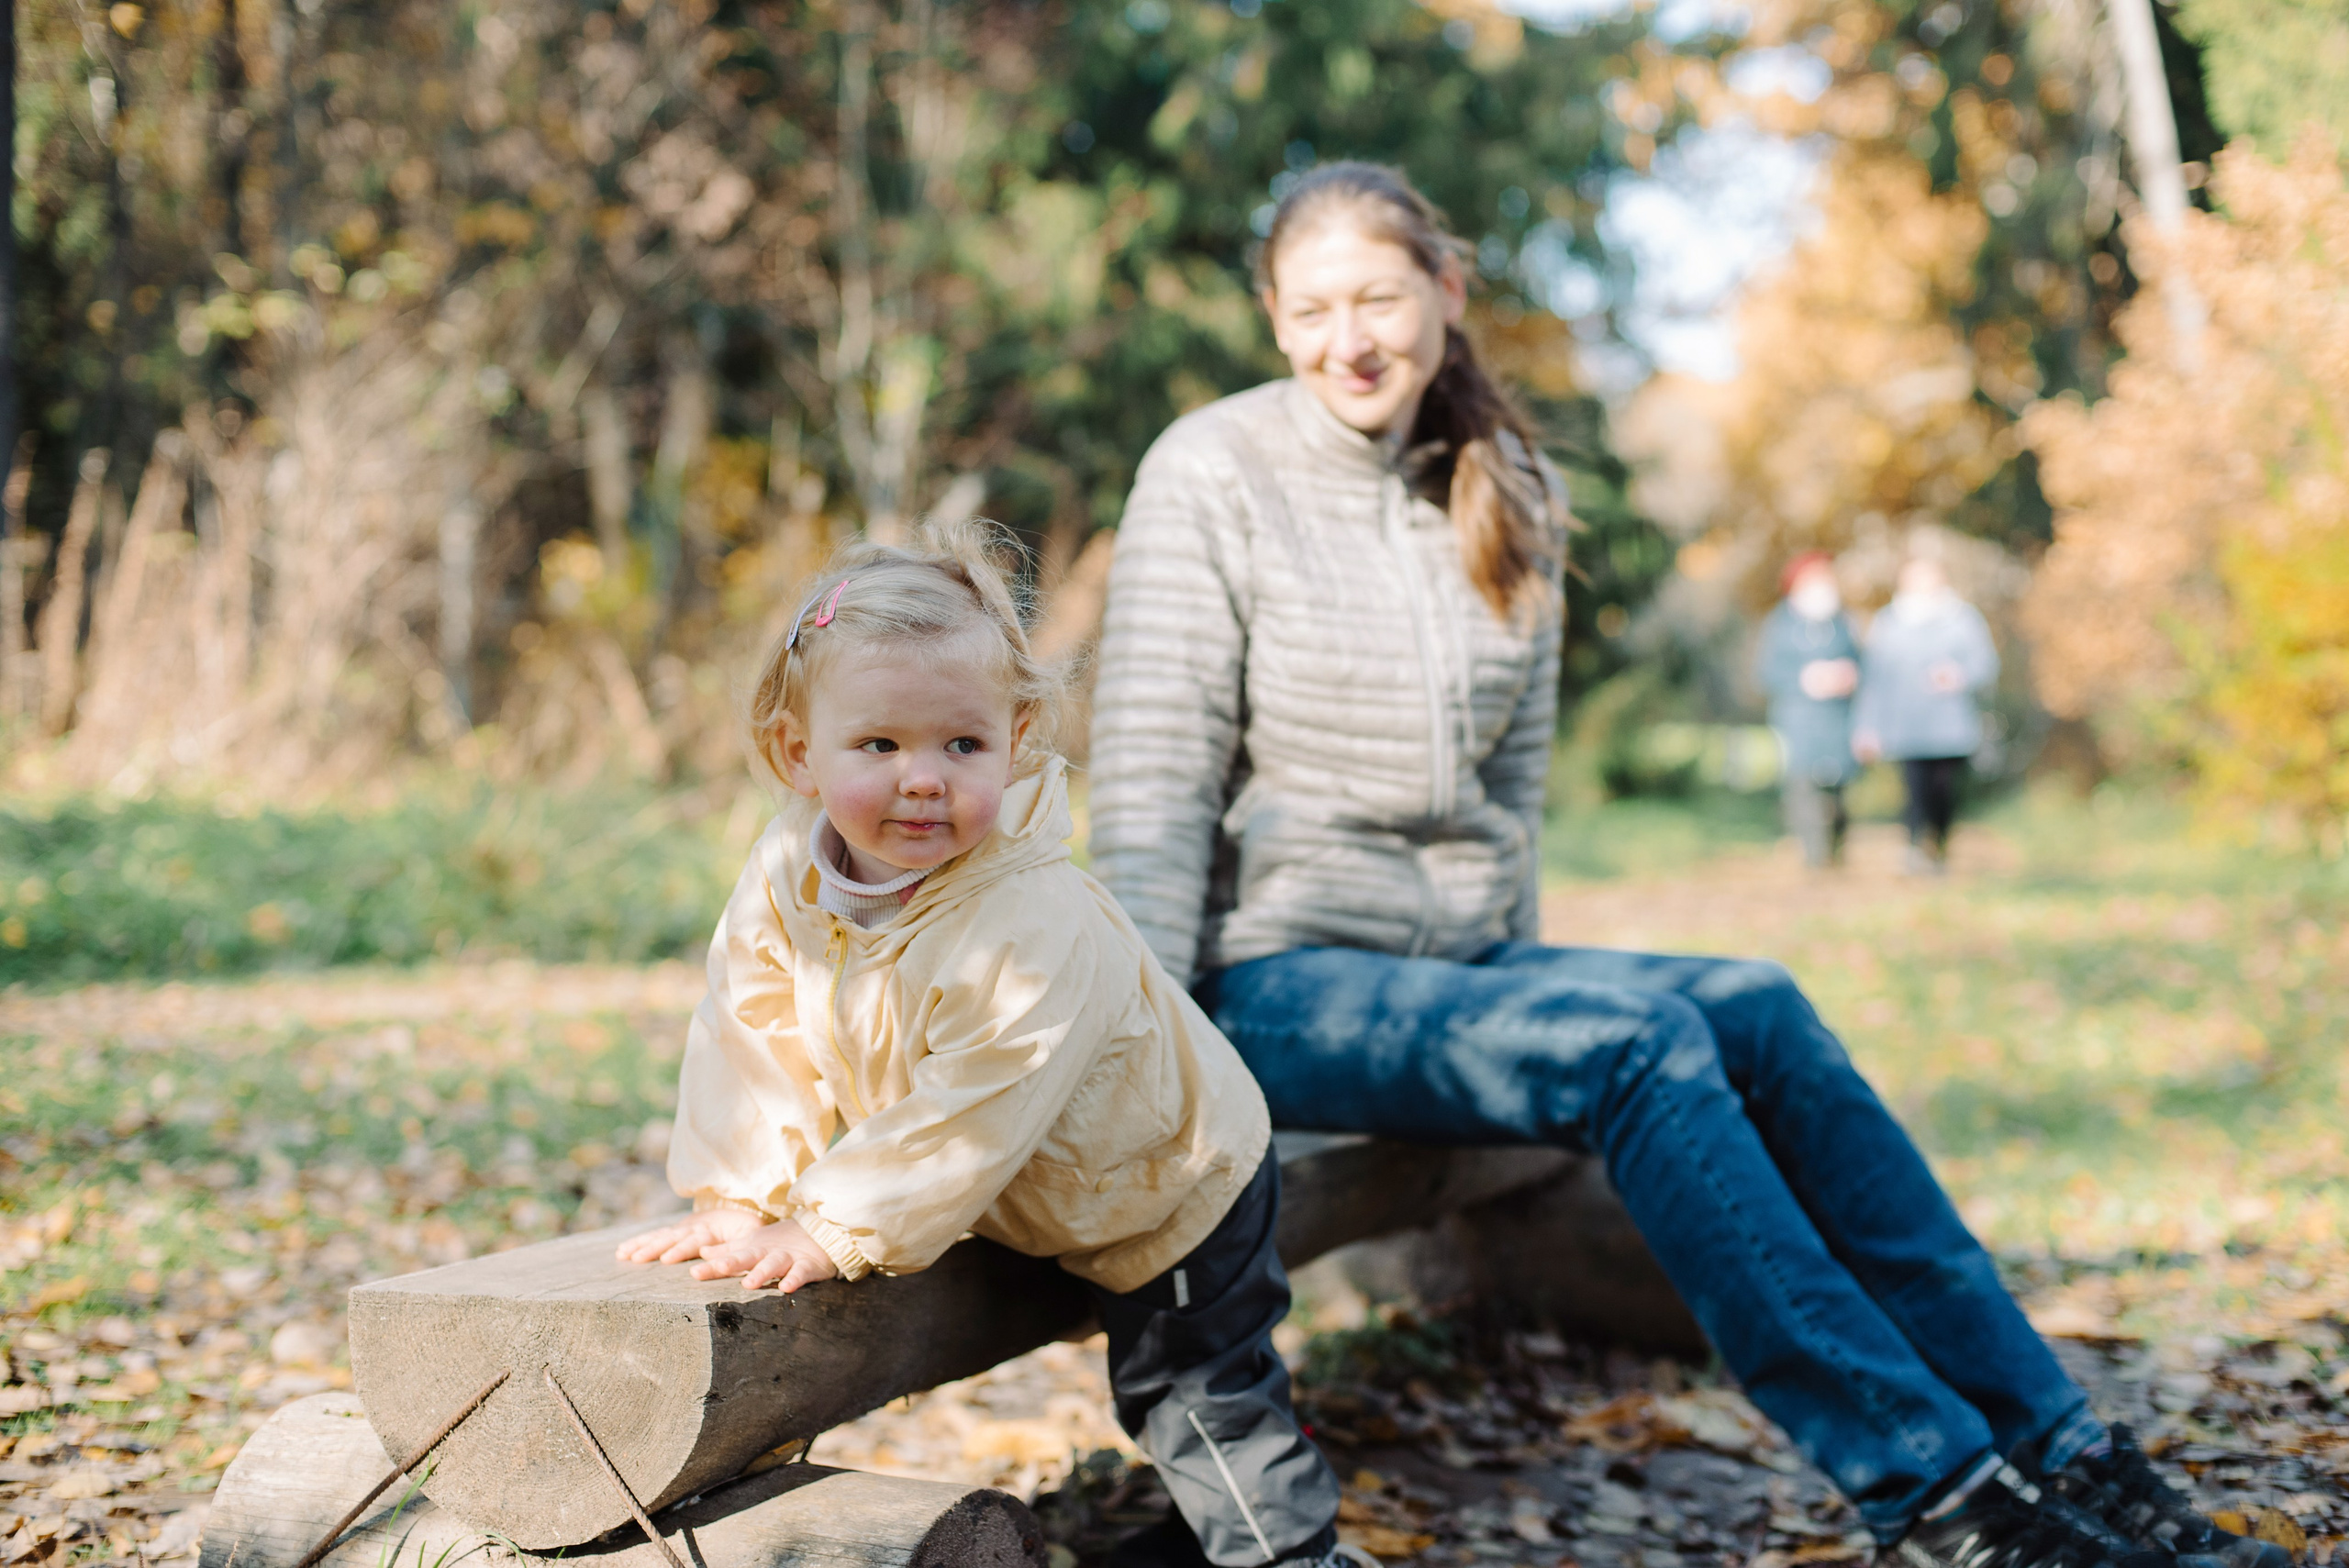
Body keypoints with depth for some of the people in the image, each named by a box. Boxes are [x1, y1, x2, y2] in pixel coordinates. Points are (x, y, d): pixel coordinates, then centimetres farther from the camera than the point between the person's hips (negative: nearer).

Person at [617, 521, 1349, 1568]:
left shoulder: (1036, 925, -39)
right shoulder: (784, 883, -18)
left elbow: (971, 1115, -38)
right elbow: (753, 1035, -8)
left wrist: (832, 1229, -35)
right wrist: (737, 1197, -17)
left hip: (1166, 1194, -6)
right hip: (1035, 1198, 7)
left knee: (1203, 1404, 5)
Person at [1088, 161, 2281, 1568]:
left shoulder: (1511, 496, 11)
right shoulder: (1213, 475, -5)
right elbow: (1153, 779, -10)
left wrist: (1517, 972, 8)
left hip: (1457, 965, 5)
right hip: (1281, 986, -5)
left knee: (1758, 1013, -20)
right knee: (1630, 1037, -28)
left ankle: (2054, 1447, -17)